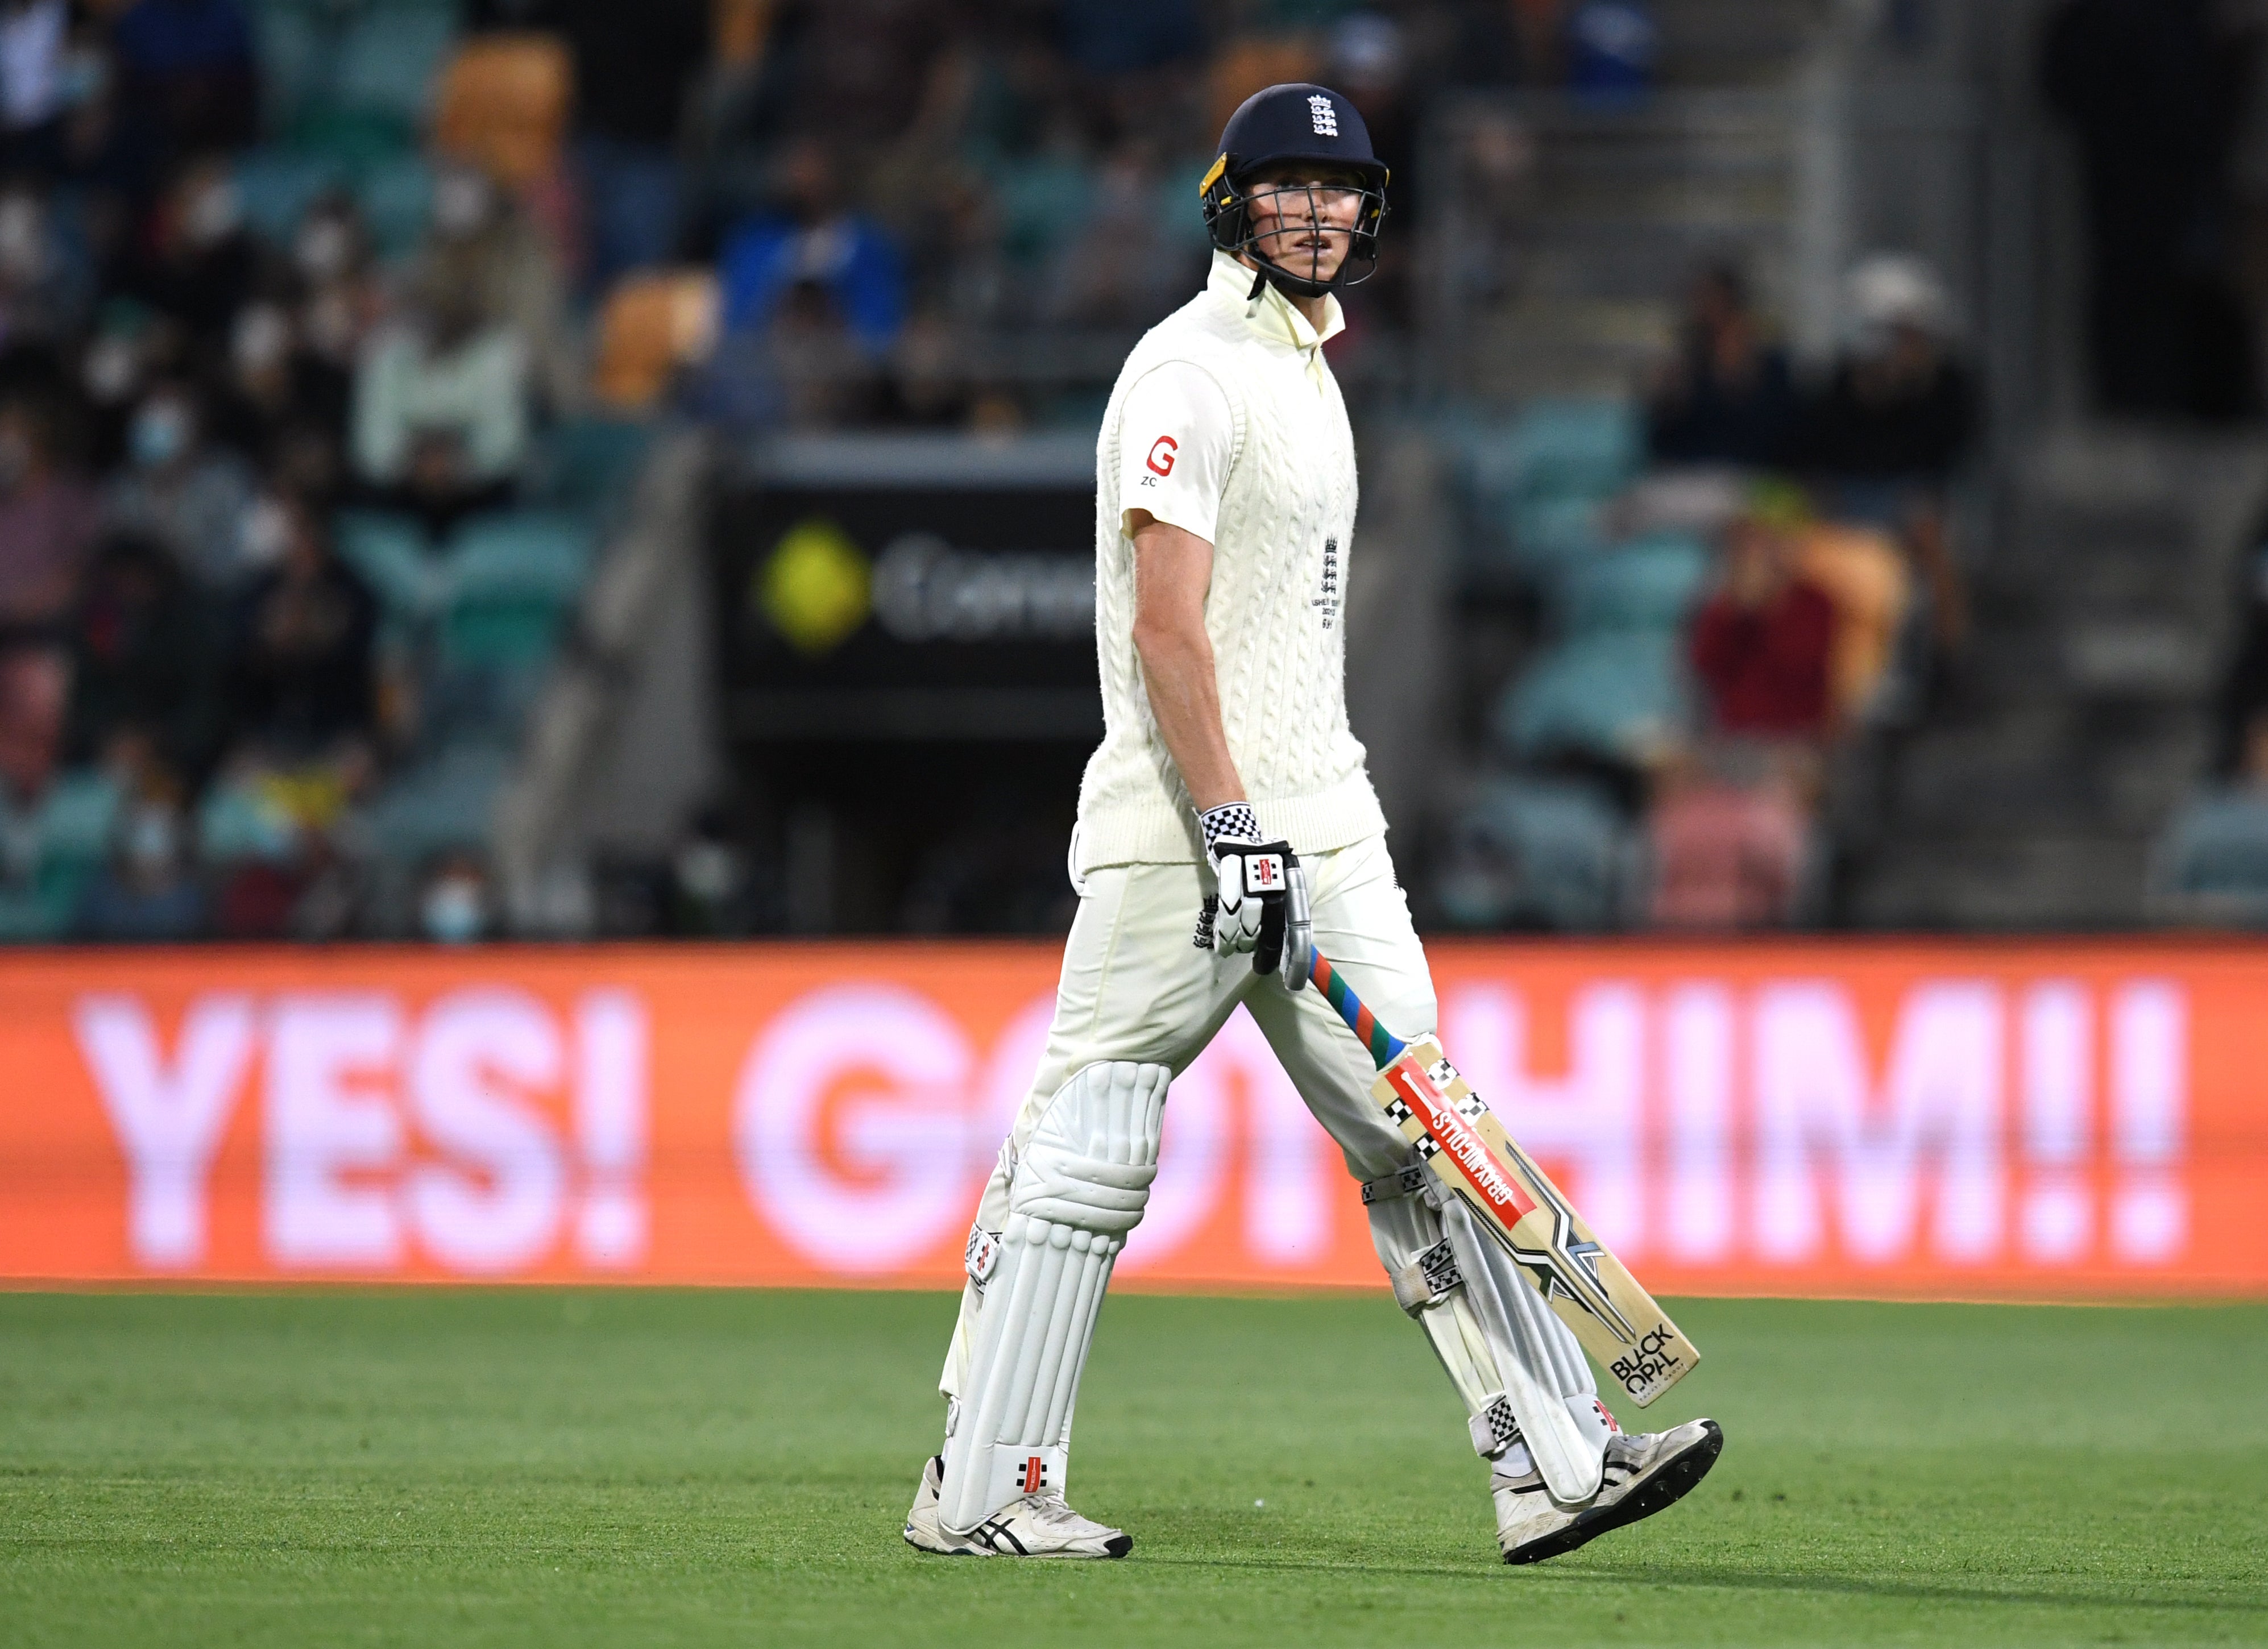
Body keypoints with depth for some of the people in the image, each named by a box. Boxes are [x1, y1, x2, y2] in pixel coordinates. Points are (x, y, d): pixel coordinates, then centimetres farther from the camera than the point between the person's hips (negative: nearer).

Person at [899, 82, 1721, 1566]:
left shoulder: (1308, 370, 19)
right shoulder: (1193, 371, -10)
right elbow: (1166, 624, -19)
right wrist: (1234, 830, -24)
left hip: (1319, 826, 10)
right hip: (1185, 829, -10)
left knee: (1420, 1136, 4)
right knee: (1089, 1149, -6)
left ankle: (1553, 1462, 2)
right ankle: (981, 1491, -2)